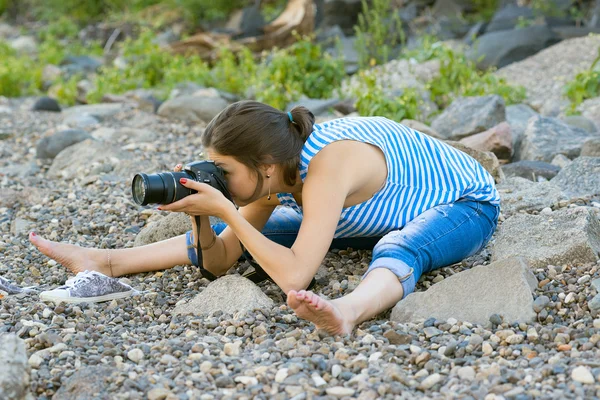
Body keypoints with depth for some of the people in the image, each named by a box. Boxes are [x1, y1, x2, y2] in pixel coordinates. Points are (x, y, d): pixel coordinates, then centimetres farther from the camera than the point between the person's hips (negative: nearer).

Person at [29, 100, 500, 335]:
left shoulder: (326, 167, -38)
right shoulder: (277, 174, -14)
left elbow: (294, 276, -43)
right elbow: (221, 260, -8)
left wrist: (224, 210, -41)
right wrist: (203, 218, -27)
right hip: (383, 213, 6)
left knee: (398, 249, -43)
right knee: (257, 231, -3)